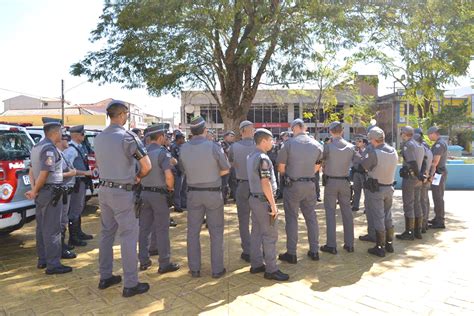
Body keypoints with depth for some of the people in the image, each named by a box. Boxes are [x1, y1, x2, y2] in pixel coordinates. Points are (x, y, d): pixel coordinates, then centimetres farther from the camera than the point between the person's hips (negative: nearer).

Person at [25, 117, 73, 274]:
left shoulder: (37, 147, 14)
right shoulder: (50, 149, -17)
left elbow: (31, 170, 15)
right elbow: (44, 173, -22)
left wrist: (34, 189, 5)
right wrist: (35, 191, -9)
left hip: (41, 193, 10)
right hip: (51, 193, -10)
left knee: (41, 227, 16)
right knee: (52, 229, -5)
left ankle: (42, 259, 26)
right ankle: (53, 264, 1)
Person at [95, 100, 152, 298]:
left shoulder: (98, 138, 8)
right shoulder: (127, 137, -16)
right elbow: (147, 166, -17)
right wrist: (137, 178, 2)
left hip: (104, 189, 8)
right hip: (122, 192, -8)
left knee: (106, 233, 16)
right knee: (128, 236, -1)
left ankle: (105, 277, 27)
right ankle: (130, 284, 6)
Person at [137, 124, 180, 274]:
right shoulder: (162, 152, -14)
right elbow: (169, 176, -24)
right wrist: (170, 188, -7)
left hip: (144, 192, 6)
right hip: (158, 194, -6)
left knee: (144, 227, 13)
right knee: (161, 229, 1)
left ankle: (144, 260, 23)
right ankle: (164, 264, 9)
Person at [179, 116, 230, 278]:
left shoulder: (184, 148, -4)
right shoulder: (213, 146, -15)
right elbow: (226, 169, -5)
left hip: (193, 193, 3)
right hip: (213, 193, -3)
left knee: (193, 231, 12)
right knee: (216, 231, 8)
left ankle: (194, 268, 20)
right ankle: (217, 269, 15)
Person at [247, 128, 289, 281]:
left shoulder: (251, 156, 11)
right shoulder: (263, 158, -18)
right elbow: (265, 184, -23)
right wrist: (273, 205, -18)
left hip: (254, 198, 9)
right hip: (264, 200, -9)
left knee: (256, 232, 14)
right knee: (270, 235, -2)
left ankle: (256, 264, 22)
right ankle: (271, 270, 5)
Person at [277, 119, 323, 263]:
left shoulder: (289, 143, -11)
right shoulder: (317, 145, 2)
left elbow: (281, 168, -8)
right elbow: (317, 167, 7)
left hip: (292, 185, -4)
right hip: (310, 185, 4)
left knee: (292, 218, 5)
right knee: (311, 217, 14)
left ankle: (291, 254, 12)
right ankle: (314, 251, 23)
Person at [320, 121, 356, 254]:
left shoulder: (328, 146, -13)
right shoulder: (350, 147, -1)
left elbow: (321, 162, -5)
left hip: (330, 181, -3)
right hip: (345, 181, 3)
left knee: (330, 212, 3)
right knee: (347, 211, 11)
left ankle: (331, 245, 5)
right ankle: (349, 244, 18)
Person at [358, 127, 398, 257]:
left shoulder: (374, 153, -23)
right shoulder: (394, 151, -1)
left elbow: (361, 167, -15)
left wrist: (368, 152, -1)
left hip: (375, 189, -6)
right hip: (389, 188, 7)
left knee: (378, 218, 2)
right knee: (388, 216, 18)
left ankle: (380, 247, 11)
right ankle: (389, 243, 30)